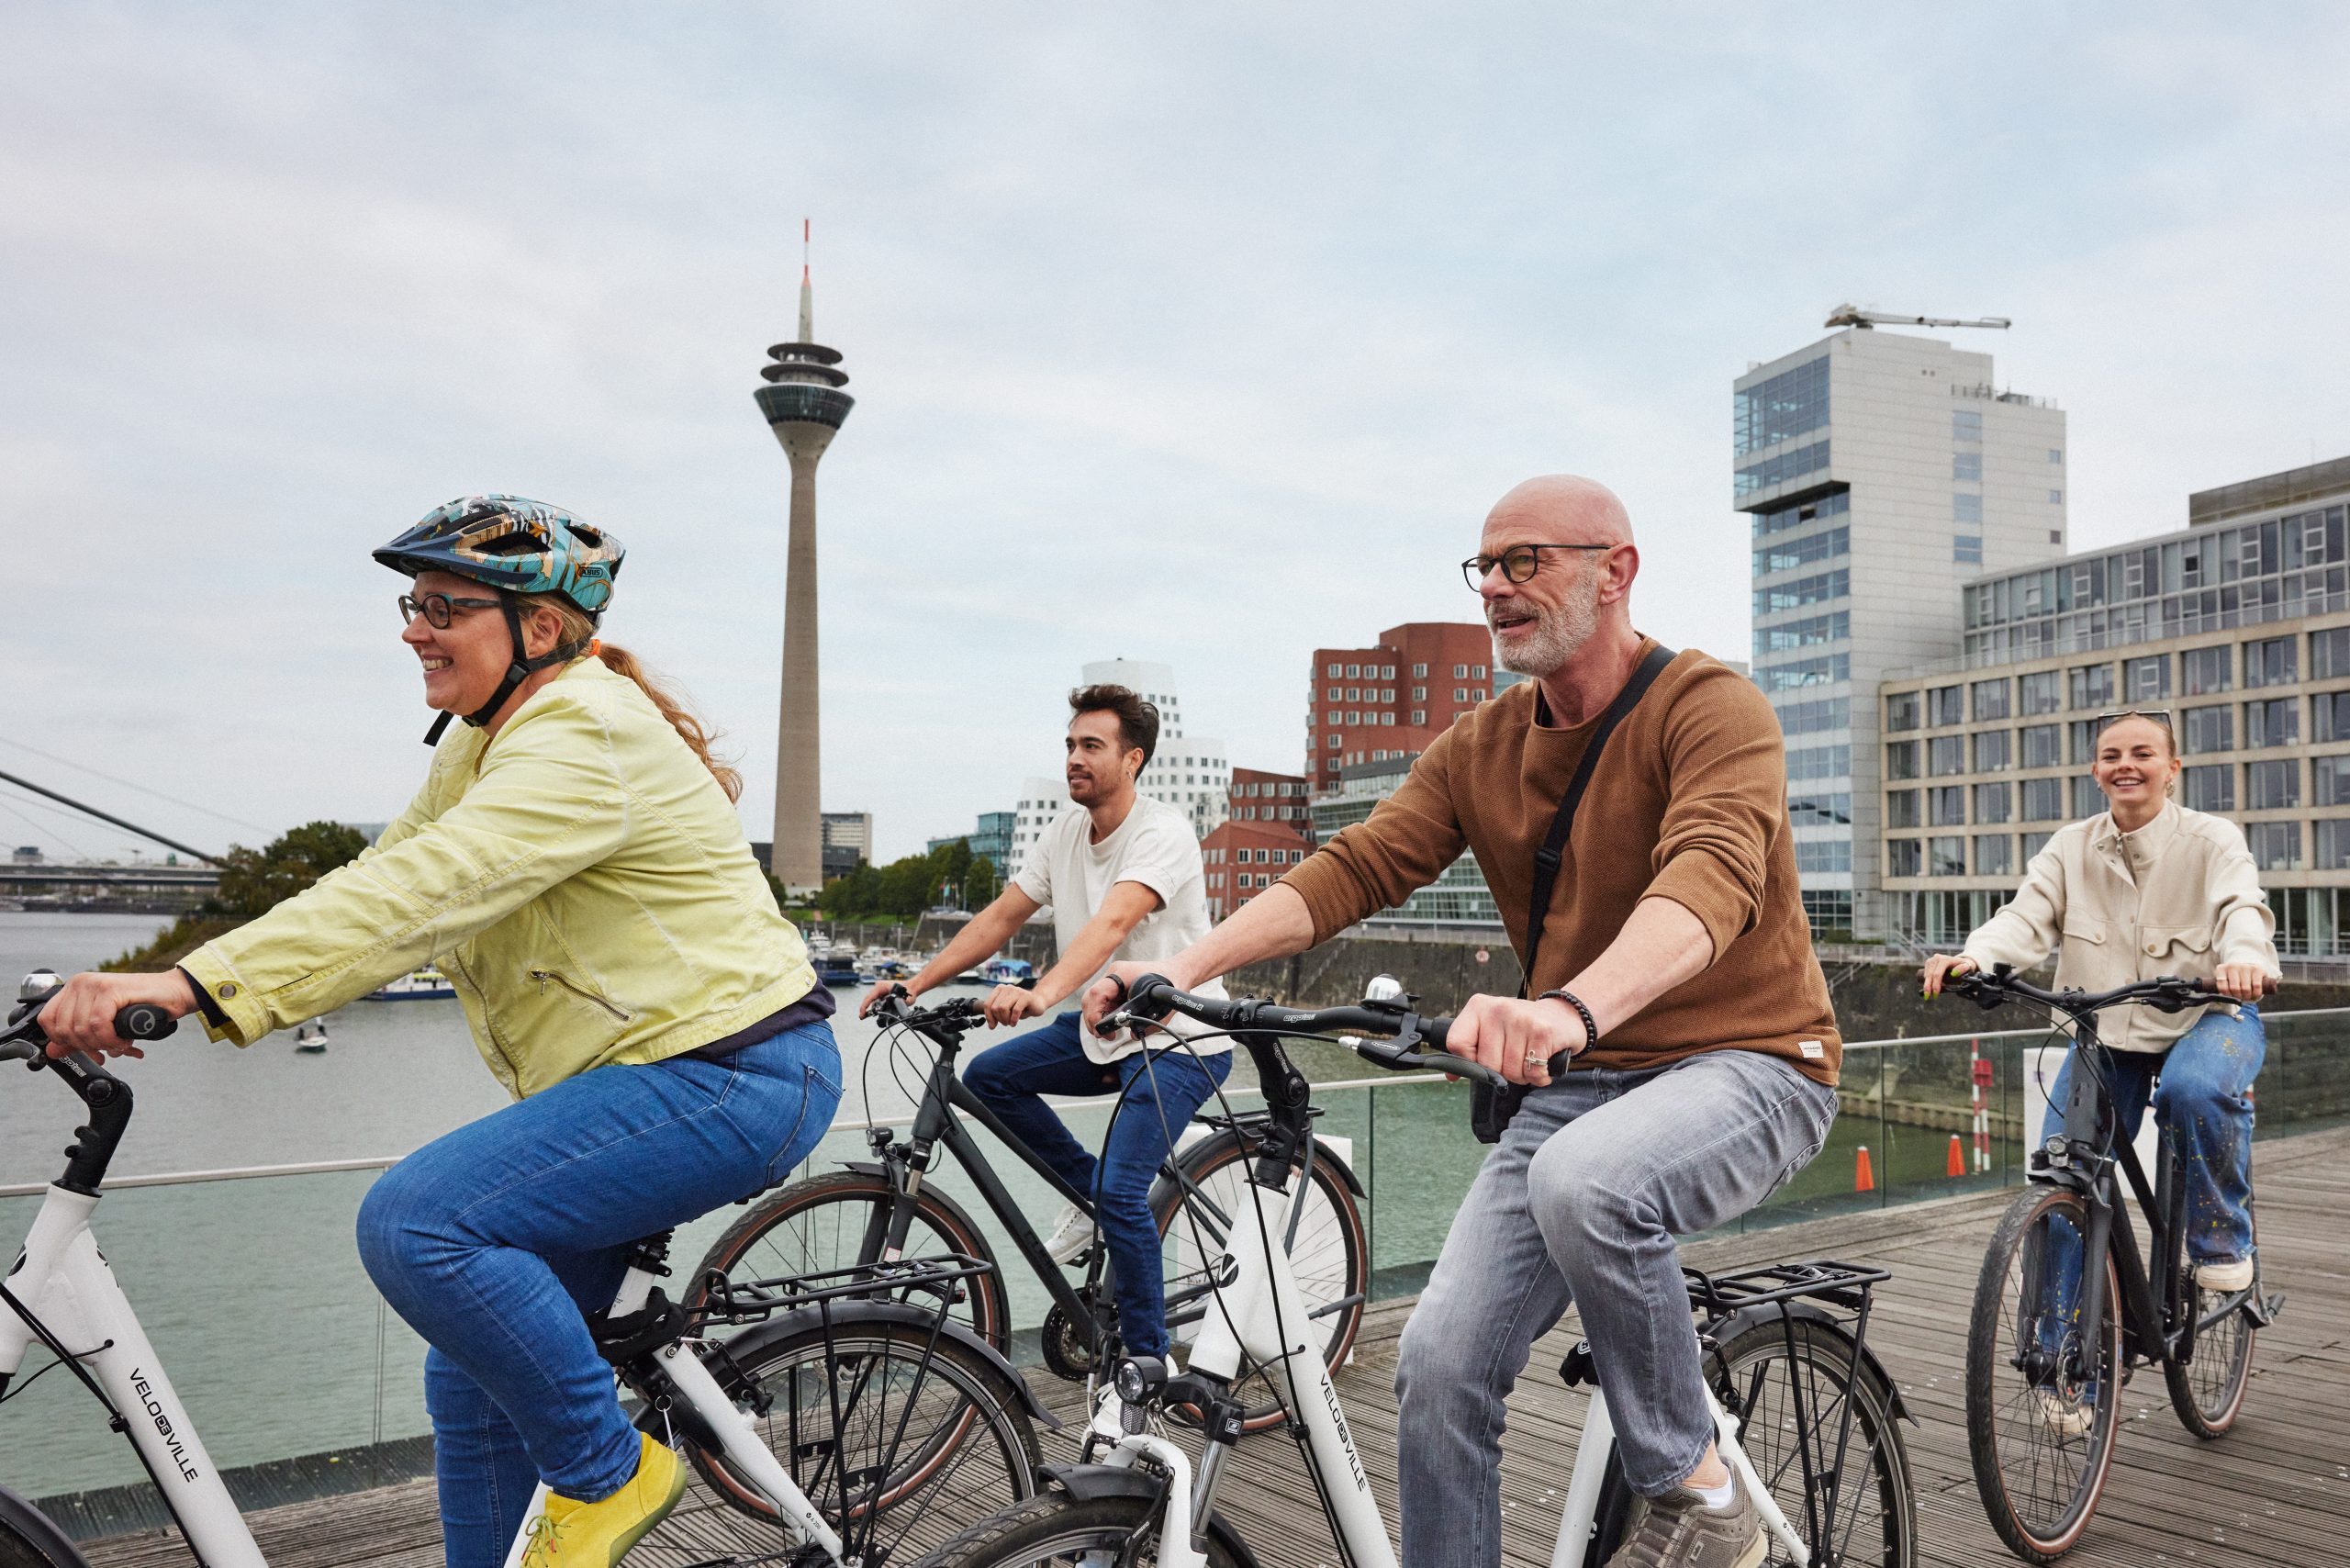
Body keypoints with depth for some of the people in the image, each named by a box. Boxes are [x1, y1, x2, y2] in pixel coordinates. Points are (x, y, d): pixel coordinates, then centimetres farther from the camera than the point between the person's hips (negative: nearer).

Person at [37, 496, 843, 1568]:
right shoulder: (485, 743, 13)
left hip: (729, 1075, -10)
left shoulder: (586, 737, -19)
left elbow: (421, 892, -31)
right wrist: (188, 987, -2)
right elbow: (386, 880, 9)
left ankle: (605, 1472, -5)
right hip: (639, 1082, 10)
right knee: (475, 1383, 11)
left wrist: (193, 984, -37)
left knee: (416, 1222, -24)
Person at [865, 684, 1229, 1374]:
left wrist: (1040, 994, -53)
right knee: (986, 1076, -2)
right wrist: (915, 982, -7)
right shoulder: (1066, 830, 2)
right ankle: (1087, 1185, 15)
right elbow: (1001, 916, 3)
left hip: (1180, 1041, -8)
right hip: (1101, 1028, 8)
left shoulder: (1163, 832, -21)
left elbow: (1111, 925, -37)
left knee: (1121, 1193, -18)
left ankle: (1148, 1359, 1)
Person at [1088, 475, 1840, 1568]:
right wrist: (1185, 965, -22)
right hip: (1579, 1078, 6)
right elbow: (1355, 866, -6)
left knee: (1584, 1180, -36)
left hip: (1746, 1065, -5)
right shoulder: (1477, 749, 6)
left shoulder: (1712, 709, -13)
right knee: (1440, 1362, -7)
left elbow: (1709, 878, -32)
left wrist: (1569, 1008, -52)